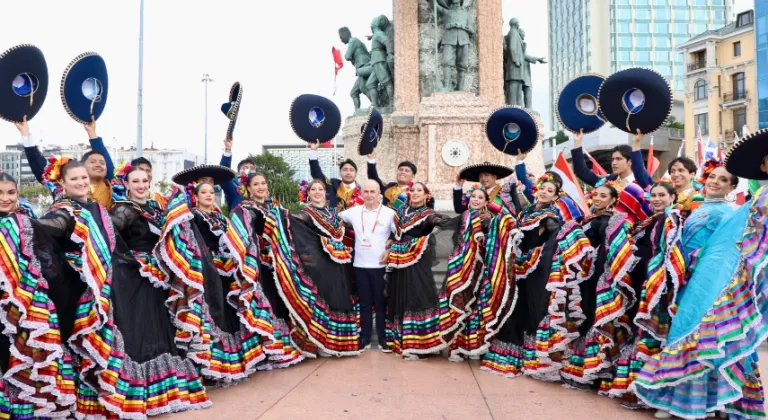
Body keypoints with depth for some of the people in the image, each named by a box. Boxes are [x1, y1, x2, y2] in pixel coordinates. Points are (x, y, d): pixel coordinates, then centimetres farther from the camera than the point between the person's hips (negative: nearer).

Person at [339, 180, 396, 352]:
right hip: (360, 265, 3)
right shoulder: (354, 212, 4)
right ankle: (365, 338, 19)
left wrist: (390, 250, -9)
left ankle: (383, 338, 15)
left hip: (380, 265, -2)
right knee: (364, 303, 11)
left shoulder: (389, 213, -4)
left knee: (381, 303, 5)